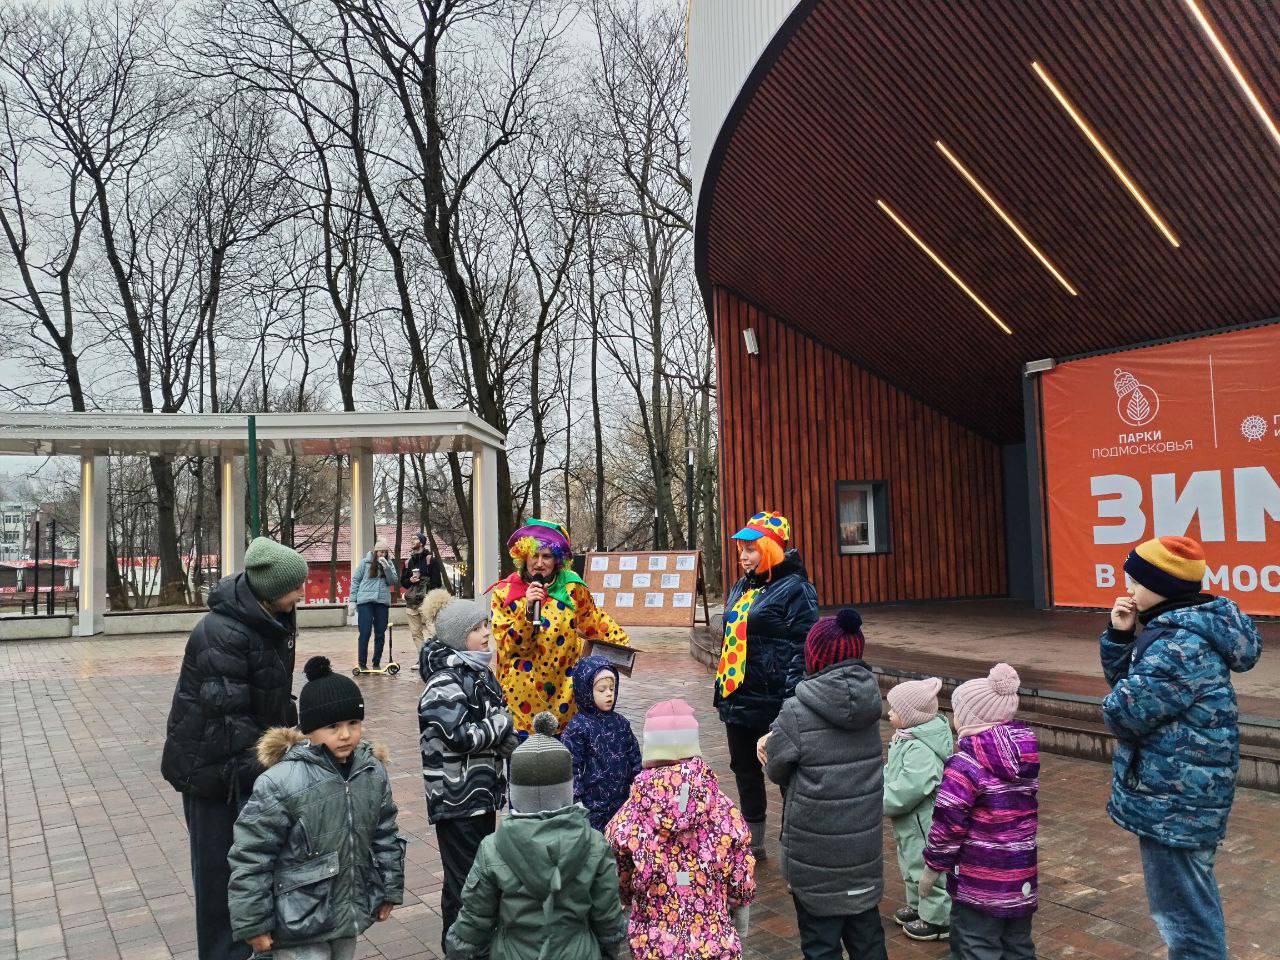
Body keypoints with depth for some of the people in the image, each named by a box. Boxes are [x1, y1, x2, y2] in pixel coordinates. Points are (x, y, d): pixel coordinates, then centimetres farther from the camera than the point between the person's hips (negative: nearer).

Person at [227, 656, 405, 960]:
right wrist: (252, 923, -13)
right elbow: (250, 857, -17)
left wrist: (390, 889, 12)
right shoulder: (281, 782, -23)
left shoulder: (373, 772, -5)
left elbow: (385, 835, 8)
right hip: (298, 924, -6)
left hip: (350, 910, 6)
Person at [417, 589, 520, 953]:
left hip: (482, 791, 8)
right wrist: (504, 723, -13)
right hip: (456, 797, -8)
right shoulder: (444, 681, -17)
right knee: (464, 880, 1)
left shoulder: (477, 671, 10)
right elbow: (459, 736, -24)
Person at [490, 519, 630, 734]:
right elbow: (508, 647, -9)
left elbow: (594, 621, 15)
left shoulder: (571, 587, 1)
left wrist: (622, 646, 6)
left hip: (565, 689, 2)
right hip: (523, 690, -2)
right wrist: (527, 609, -20)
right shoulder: (505, 593, -3)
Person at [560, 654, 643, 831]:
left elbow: (634, 757, 14)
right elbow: (571, 766, -11)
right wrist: (576, 800, -13)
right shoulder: (577, 727, -11)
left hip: (622, 802, 5)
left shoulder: (620, 723, 6)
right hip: (592, 805, -5)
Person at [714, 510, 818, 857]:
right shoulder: (741, 588, 13)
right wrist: (722, 687, 19)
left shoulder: (794, 589, -11)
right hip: (738, 698, 9)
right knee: (744, 769, 19)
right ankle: (752, 842, 35)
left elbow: (803, 649, -15)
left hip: (771, 700, -8)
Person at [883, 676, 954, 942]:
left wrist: (880, 802, -21)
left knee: (927, 867, 5)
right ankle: (918, 906, 43)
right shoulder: (906, 739, 4)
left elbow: (908, 790, -33)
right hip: (911, 824, 11)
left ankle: (938, 919, 22)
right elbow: (892, 772, 16)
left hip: (924, 825, -11)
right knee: (912, 863, 25)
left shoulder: (920, 750, -31)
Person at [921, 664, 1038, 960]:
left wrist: (932, 868, -6)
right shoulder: (1032, 752, 3)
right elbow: (1035, 809, 13)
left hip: (980, 882, -7)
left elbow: (949, 823, -18)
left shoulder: (966, 763, -20)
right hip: (1026, 879, 7)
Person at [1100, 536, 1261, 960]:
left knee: (1181, 907, 2)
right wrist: (1121, 636, -1)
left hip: (1174, 800, -11)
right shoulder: (1177, 627, 7)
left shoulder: (1181, 643, -26)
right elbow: (1125, 679, 14)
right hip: (1180, 791, 11)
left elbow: (1124, 709, -26)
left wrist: (1115, 704, -4)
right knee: (1194, 896, 25)